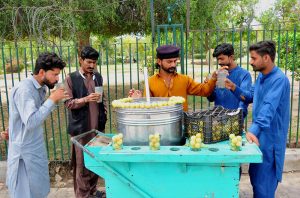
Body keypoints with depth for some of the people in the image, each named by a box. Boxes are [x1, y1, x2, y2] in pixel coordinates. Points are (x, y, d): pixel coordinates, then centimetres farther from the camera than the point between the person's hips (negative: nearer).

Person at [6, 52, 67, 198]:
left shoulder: (40, 87, 4)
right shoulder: (24, 89, -23)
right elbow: (31, 121, -31)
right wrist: (52, 100, -26)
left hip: (36, 146, 8)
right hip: (26, 150, -8)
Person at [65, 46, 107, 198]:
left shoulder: (98, 77, 11)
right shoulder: (71, 78, -4)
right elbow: (68, 102, -8)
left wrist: (104, 114, 9)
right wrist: (86, 99, -22)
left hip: (97, 126, 5)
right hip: (81, 127, -4)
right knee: (82, 162, 2)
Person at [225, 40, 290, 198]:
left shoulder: (279, 79, -21)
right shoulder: (261, 76, 7)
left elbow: (268, 108, -33)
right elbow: (251, 97, 17)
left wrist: (253, 130, -44)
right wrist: (234, 88, 1)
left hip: (270, 137, -9)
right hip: (259, 134, 9)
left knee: (264, 182, 2)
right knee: (255, 175, 22)